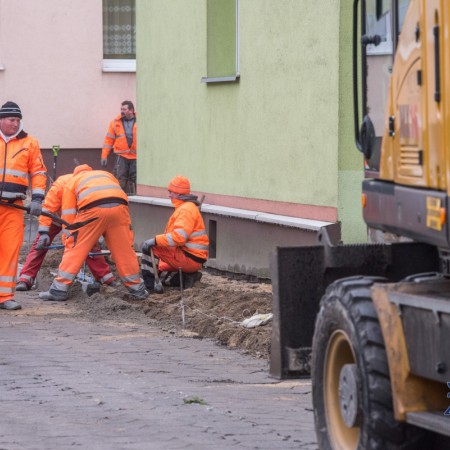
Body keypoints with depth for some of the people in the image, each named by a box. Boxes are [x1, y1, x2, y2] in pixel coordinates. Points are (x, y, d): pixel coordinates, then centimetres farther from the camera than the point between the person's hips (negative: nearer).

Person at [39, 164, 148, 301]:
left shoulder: (72, 181, 30)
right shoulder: (107, 174, 38)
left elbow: (67, 215, 22)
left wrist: (67, 240, 26)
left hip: (93, 209, -2)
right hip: (119, 206, 3)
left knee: (75, 249, 6)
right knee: (124, 250, 13)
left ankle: (59, 289, 5)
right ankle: (137, 289, 19)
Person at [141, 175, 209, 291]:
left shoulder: (186, 210, -15)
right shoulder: (184, 208, 20)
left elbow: (178, 237, -28)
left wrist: (155, 240, -27)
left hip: (189, 259, -11)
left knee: (150, 247, -15)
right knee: (158, 269, 20)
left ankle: (148, 283, -15)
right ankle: (186, 278, 5)